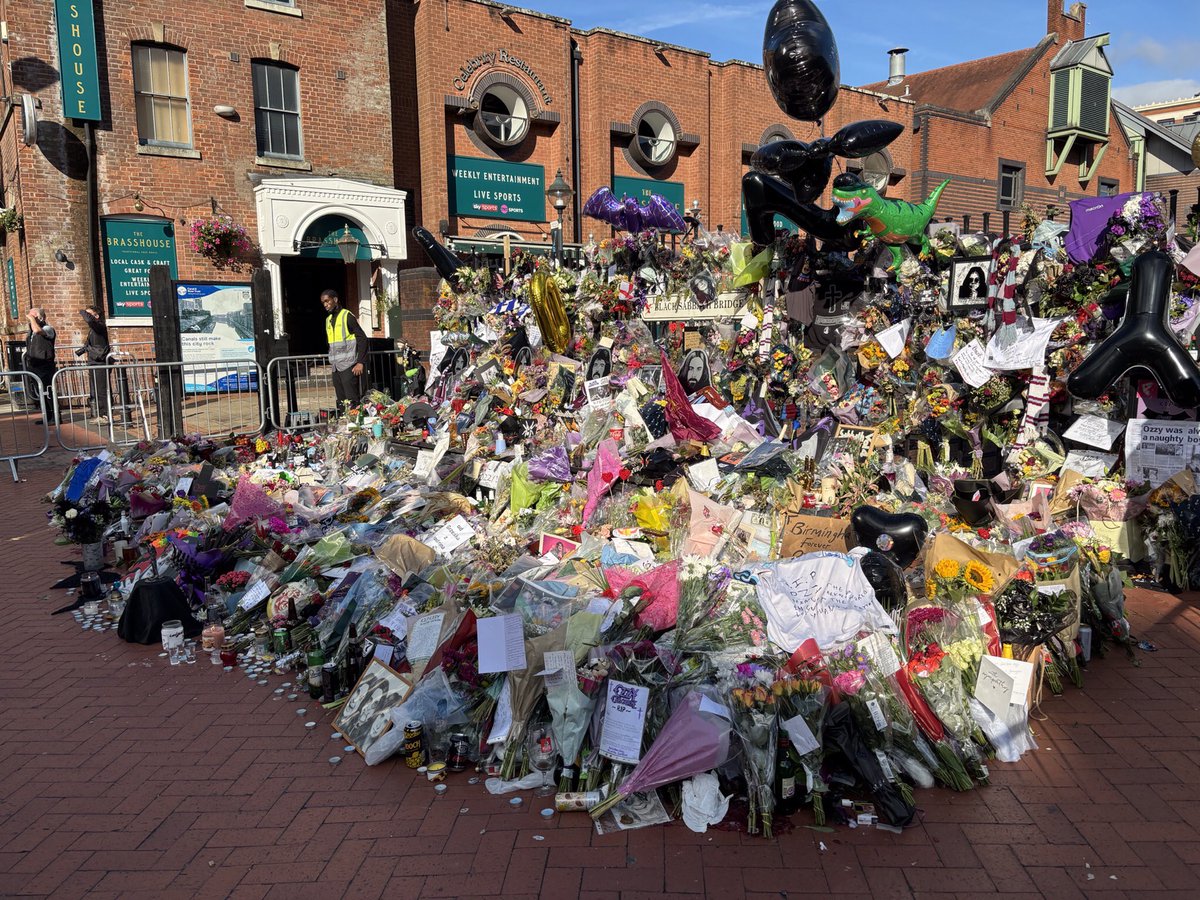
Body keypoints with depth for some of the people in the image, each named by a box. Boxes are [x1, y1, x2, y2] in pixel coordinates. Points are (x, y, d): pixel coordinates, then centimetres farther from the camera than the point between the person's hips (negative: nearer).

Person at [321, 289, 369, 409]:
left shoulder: (347, 316, -6)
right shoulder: (328, 320, 17)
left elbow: (362, 338, -9)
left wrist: (360, 362, -15)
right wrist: (332, 359, 14)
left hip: (349, 366, -7)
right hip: (336, 367, 7)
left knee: (352, 400, -9)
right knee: (341, 402, 7)